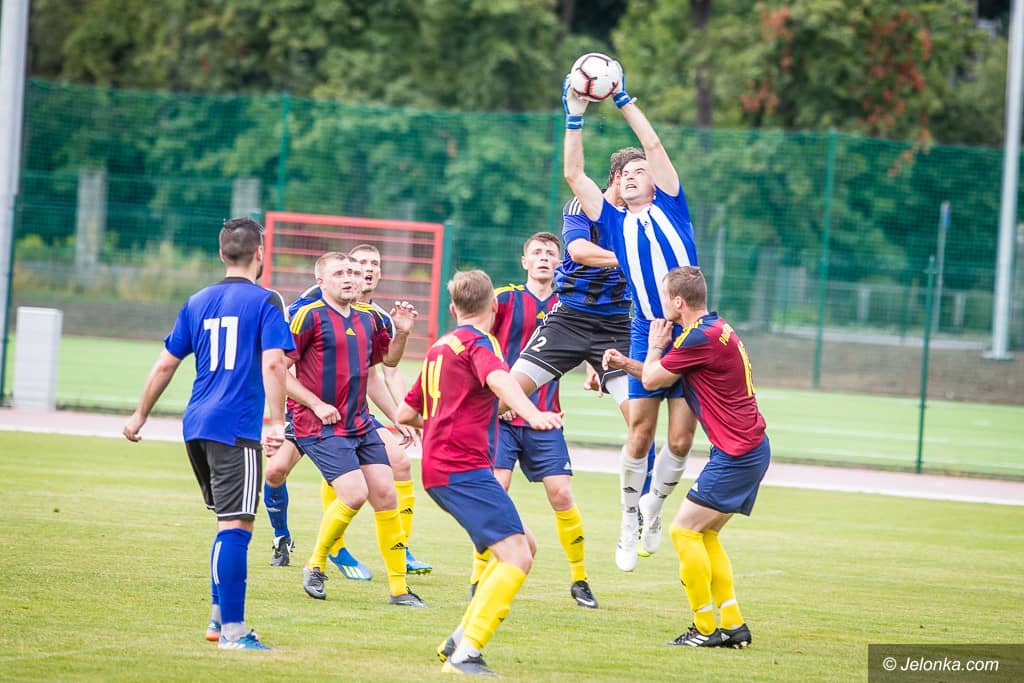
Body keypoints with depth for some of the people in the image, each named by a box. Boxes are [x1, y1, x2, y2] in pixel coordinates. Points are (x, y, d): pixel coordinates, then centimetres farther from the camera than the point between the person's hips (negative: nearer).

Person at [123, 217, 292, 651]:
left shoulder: (198, 302, 13)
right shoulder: (264, 301, -4)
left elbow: (166, 364, 15)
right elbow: (273, 363, -16)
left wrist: (141, 415, 24)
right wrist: (277, 422, -18)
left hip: (197, 426, 7)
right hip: (237, 428, -7)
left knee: (227, 522, 20)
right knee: (235, 525, -8)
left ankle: (219, 617, 21)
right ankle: (233, 631, -12)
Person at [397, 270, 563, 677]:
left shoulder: (440, 348, 21)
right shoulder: (477, 342, -5)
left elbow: (406, 413, 30)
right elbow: (498, 378, -29)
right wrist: (531, 413, -46)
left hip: (439, 470, 10)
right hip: (464, 468, -10)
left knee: (523, 547, 16)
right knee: (516, 557, -18)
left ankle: (460, 639, 13)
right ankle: (465, 655, -28)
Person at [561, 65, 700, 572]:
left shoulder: (670, 207, 10)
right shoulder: (613, 222, 11)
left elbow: (654, 145, 6)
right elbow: (573, 174, 8)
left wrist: (624, 100, 9)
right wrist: (575, 117, 5)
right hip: (647, 336, 0)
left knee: (680, 439, -4)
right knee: (640, 435, -4)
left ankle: (654, 507, 20)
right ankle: (629, 522, 13)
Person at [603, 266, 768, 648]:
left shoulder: (700, 338, -18)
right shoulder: (715, 330, 15)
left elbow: (652, 379, -7)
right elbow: (663, 377, 28)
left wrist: (655, 346, 11)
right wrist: (626, 364, 18)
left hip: (736, 454, -10)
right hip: (751, 448, 10)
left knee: (684, 530, -7)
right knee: (705, 534, 14)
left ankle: (705, 630, -6)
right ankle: (733, 626, 11)